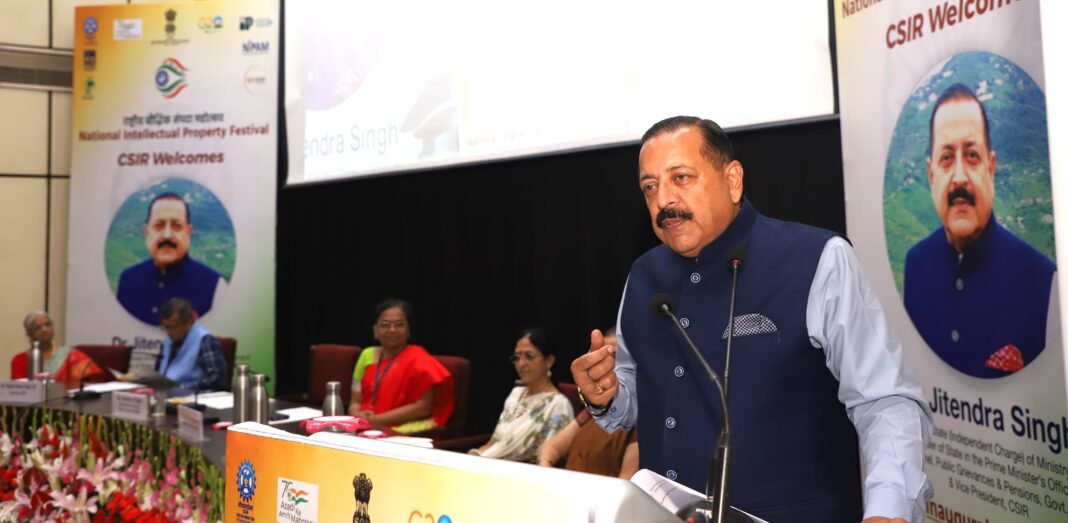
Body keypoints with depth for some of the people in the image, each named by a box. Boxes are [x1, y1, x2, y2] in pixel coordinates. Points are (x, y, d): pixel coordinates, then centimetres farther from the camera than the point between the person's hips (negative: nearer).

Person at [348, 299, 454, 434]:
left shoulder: (418, 359, -4)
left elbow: (423, 407, -12)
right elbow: (356, 402, 13)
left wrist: (376, 420, -15)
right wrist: (358, 416, -11)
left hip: (406, 430, -6)